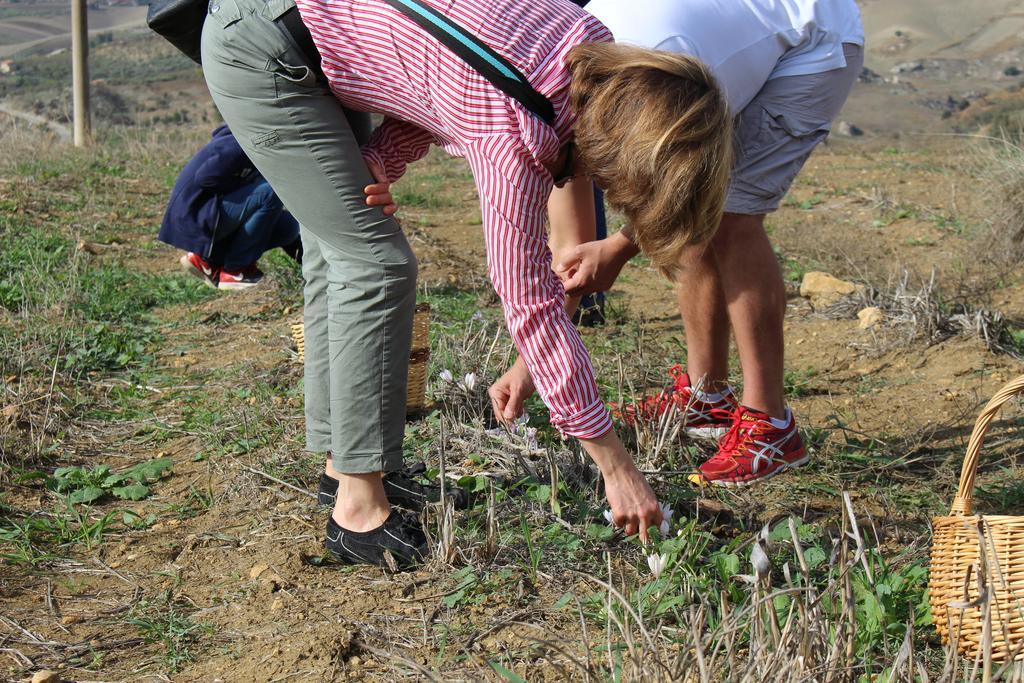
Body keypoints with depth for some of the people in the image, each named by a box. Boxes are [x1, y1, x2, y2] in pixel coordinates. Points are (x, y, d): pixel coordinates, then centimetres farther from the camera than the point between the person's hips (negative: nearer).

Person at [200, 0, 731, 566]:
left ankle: (344, 458, 28)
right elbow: (531, 304, -27)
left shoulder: (595, 50, -7)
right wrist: (618, 468, -22)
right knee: (376, 264, -11)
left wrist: (380, 161, -15)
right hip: (261, 51, -9)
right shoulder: (514, 135, -31)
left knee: (337, 252, 15)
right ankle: (359, 510, -5)